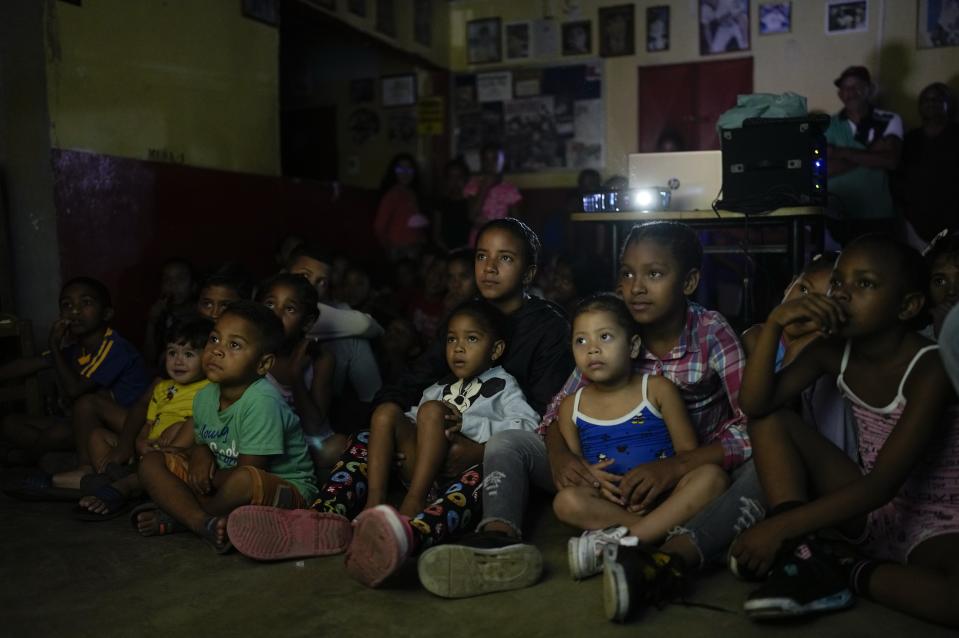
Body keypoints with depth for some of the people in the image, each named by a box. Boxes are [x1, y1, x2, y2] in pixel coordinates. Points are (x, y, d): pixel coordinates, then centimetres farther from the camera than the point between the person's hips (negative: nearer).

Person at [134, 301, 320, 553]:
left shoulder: (262, 401, -25)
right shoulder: (205, 396, 0)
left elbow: (248, 470, -21)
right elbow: (200, 440, 15)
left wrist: (205, 478, -8)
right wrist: (200, 454, -9)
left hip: (286, 489, -7)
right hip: (222, 483, 8)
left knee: (244, 481, -41)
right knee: (151, 463, -2)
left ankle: (176, 517, -11)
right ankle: (204, 523, -23)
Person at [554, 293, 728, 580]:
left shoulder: (657, 389, 2)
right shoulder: (571, 406, 8)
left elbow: (688, 450, 0)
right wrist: (587, 475, -15)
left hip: (663, 495, 0)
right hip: (612, 502, 1)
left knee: (711, 475, -29)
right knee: (567, 500, -29)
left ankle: (624, 539, -35)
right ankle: (663, 528, -27)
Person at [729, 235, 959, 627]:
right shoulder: (835, 352, -5)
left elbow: (881, 485, -28)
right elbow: (754, 406, -15)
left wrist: (779, 527, -33)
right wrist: (775, 323, -25)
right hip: (869, 509, 5)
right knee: (770, 418, -9)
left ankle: (847, 571, -12)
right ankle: (807, 557, -19)